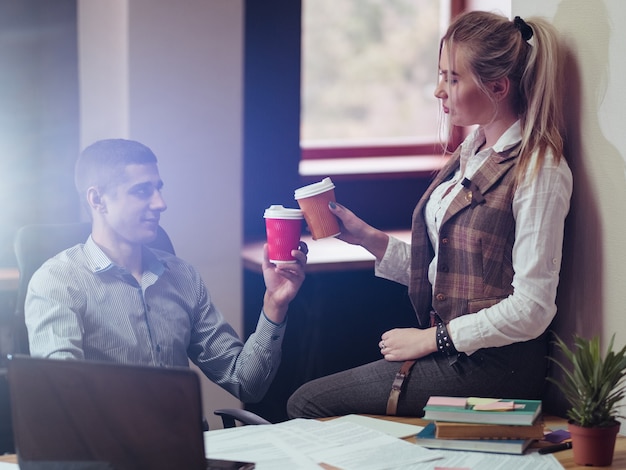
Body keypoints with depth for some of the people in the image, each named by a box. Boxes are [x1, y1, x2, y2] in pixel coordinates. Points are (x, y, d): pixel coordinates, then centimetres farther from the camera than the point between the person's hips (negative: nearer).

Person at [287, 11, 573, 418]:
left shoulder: (539, 171, -15)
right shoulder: (470, 154, 12)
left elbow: (532, 310, -19)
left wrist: (432, 338, -13)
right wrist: (367, 237, 5)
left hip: (491, 368, -8)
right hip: (447, 351, 8)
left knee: (307, 404, -10)